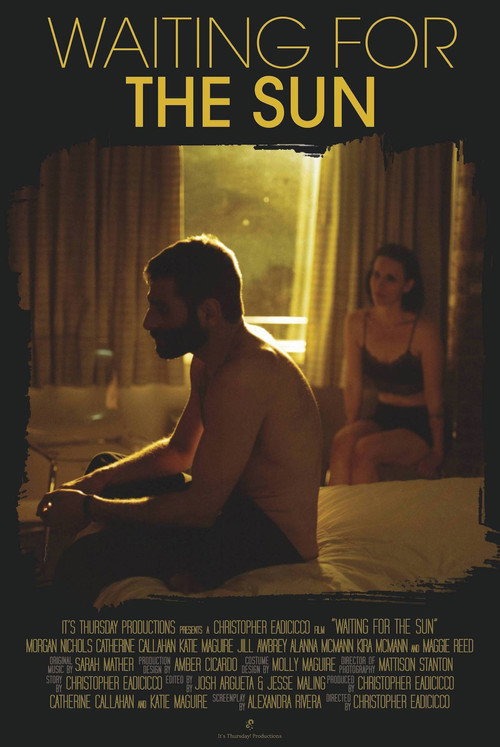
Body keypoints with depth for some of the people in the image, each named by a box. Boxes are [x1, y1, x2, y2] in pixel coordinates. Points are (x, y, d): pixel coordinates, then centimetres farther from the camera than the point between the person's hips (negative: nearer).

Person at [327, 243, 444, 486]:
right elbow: (353, 385, 4)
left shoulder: (423, 331, -16)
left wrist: (437, 454, -10)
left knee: (366, 449, -31)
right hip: (382, 416, 4)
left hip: (420, 426, -4)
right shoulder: (357, 322, -1)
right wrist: (351, 429, -1)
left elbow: (434, 399, -11)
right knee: (342, 441, -28)